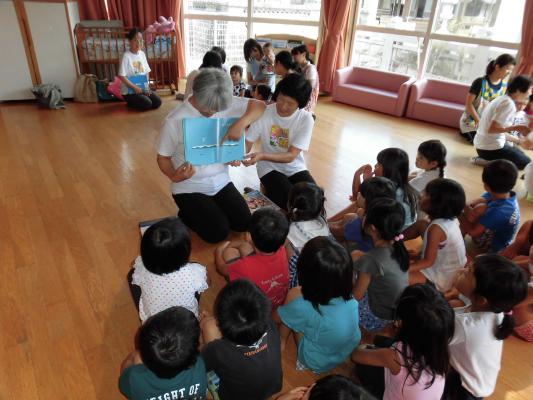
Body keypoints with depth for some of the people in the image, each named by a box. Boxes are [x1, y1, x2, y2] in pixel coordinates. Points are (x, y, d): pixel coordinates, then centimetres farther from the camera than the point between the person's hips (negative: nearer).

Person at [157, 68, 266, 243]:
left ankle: (212, 208, 25)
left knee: (244, 223, -2)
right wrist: (174, 176, -28)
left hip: (221, 181, 5)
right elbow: (163, 157, -7)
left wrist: (240, 124, -22)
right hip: (190, 188, -4)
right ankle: (187, 215, 16)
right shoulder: (174, 121, -18)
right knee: (218, 232, -14)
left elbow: (259, 106, -3)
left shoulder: (224, 105, -7)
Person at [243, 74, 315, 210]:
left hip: (295, 168, 2)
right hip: (270, 167, -2)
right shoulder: (264, 112, -13)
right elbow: (248, 142, -8)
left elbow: (291, 156, -20)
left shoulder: (306, 119, -14)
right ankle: (270, 195, 5)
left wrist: (262, 156, -35)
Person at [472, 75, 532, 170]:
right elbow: (491, 129, -25)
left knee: (519, 154, 28)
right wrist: (516, 128, -20)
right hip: (490, 148, -9)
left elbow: (499, 130, 13)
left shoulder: (502, 99, 11)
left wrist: (518, 140, 13)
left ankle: (488, 160, 9)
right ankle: (489, 162, -6)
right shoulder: (509, 104, -18)